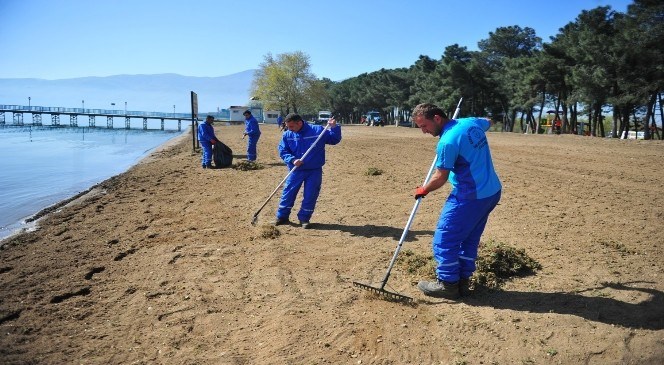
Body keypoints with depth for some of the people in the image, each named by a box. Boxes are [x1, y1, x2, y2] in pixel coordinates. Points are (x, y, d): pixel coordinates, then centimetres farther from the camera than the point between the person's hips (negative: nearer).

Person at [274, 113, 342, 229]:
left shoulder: (318, 130, -9)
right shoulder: (287, 135, -2)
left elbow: (334, 140, -2)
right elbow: (282, 151, -1)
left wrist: (334, 127, -21)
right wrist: (292, 160, -19)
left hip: (314, 171, -2)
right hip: (296, 171, 2)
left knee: (310, 196, 3)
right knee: (288, 193, 5)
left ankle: (304, 219, 19)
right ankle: (282, 217, 19)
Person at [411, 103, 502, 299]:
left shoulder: (447, 142, -21)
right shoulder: (472, 122, 4)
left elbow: (441, 177, -13)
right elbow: (488, 122, 29)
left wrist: (423, 190, 5)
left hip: (470, 197, -9)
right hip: (492, 192, 9)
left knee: (444, 239, 3)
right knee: (470, 238, 18)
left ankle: (448, 285, 11)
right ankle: (463, 281, 26)